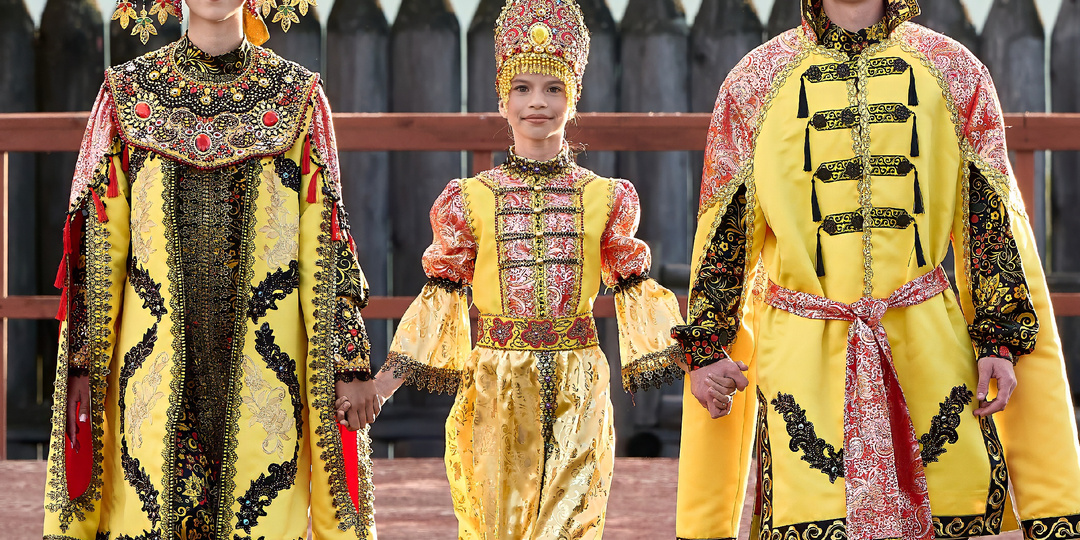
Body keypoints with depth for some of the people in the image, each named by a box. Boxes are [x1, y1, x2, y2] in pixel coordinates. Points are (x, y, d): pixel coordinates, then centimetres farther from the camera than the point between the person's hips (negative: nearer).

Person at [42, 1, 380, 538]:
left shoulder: (297, 97, 6)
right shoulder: (128, 93, 7)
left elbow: (325, 245, 4)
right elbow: (97, 243, 6)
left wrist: (349, 364, -2)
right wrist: (83, 362, 0)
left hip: (262, 366, 0)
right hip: (156, 359, 0)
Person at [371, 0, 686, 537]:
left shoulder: (604, 197, 5)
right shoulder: (471, 199, 2)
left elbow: (633, 289, 11)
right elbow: (444, 292, 8)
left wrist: (693, 361, 4)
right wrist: (388, 379, 3)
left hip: (576, 389, 1)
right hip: (497, 384, 0)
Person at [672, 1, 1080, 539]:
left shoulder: (954, 72, 9)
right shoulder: (755, 81, 8)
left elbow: (990, 218, 9)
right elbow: (724, 231, 10)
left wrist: (999, 340, 1)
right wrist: (707, 347, 5)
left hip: (930, 344, 1)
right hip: (802, 349, -1)